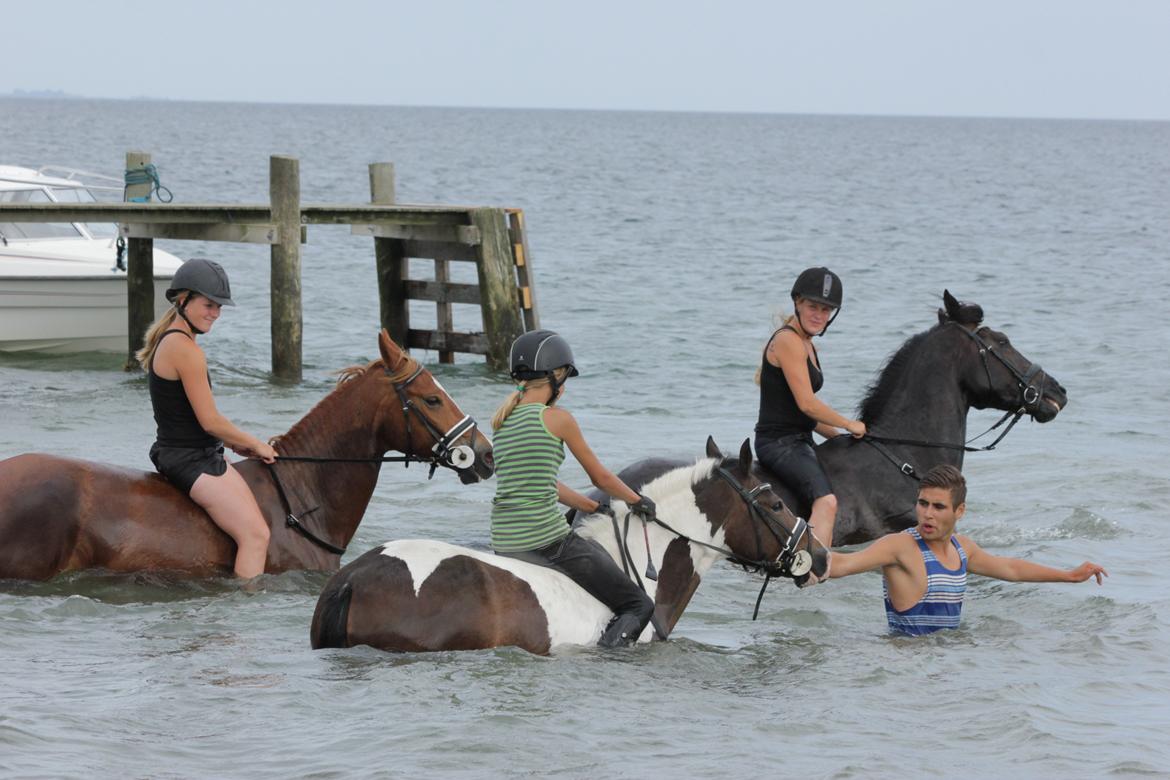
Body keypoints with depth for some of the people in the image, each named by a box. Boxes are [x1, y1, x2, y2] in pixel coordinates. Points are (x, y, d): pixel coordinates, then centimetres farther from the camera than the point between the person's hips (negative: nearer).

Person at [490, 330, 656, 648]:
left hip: (503, 543, 7)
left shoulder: (502, 420, 12)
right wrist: (639, 501, 21)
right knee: (639, 604, 1)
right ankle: (613, 642, -27)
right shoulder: (557, 419, -7)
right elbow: (600, 478, 3)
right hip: (548, 539, -7)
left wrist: (594, 507, 28)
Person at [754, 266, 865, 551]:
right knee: (826, 501, -31)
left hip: (799, 442, 11)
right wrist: (849, 425, -6)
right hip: (779, 442, -11)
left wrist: (840, 436, 18)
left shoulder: (805, 344, 17)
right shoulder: (788, 341, -14)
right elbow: (806, 404, -19)